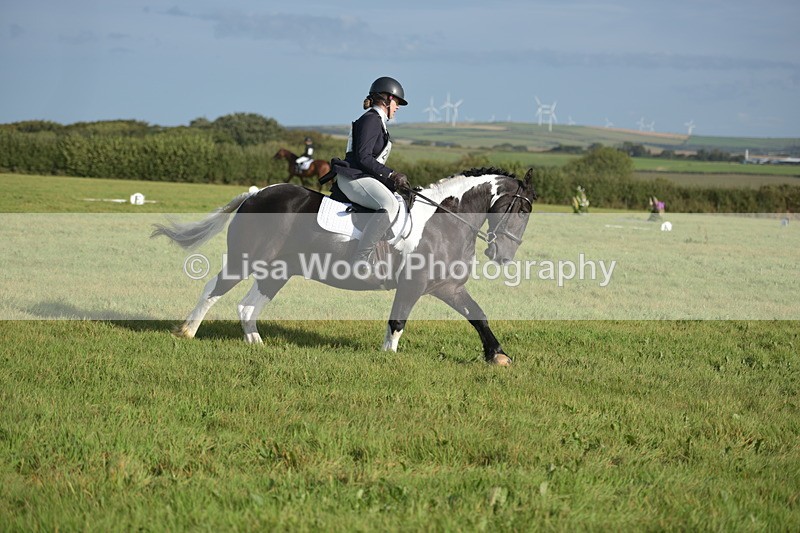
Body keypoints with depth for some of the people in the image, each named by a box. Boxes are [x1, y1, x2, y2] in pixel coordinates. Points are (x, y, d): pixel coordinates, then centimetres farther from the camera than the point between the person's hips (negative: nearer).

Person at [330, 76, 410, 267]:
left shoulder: (378, 122, 24)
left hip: (363, 178, 11)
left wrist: (394, 180, 12)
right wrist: (390, 174, -15)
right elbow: (363, 157, -17)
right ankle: (361, 258, -40)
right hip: (353, 178, -11)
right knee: (389, 205, -32)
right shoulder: (371, 119, -8)